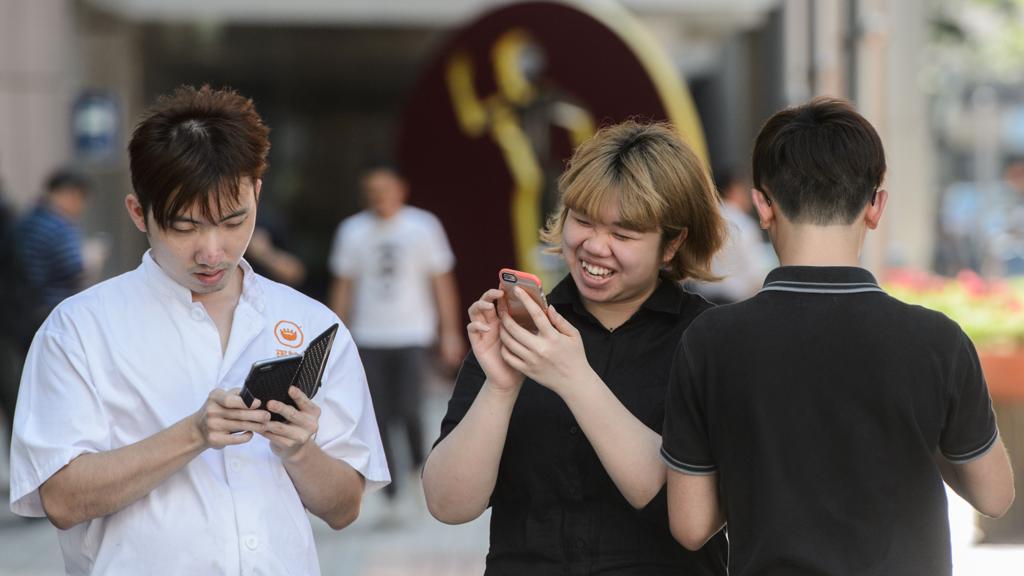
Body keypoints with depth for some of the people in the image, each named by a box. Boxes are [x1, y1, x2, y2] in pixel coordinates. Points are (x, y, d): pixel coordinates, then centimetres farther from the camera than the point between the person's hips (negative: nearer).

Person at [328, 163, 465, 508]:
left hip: (413, 336, -2)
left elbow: (442, 282, 5)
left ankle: (419, 462, 17)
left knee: (408, 409, -14)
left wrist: (450, 333, 1)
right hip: (369, 340, 2)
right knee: (378, 419, -2)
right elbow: (343, 286, 12)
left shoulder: (423, 227, 1)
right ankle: (391, 494, 8)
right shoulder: (352, 231, 5)